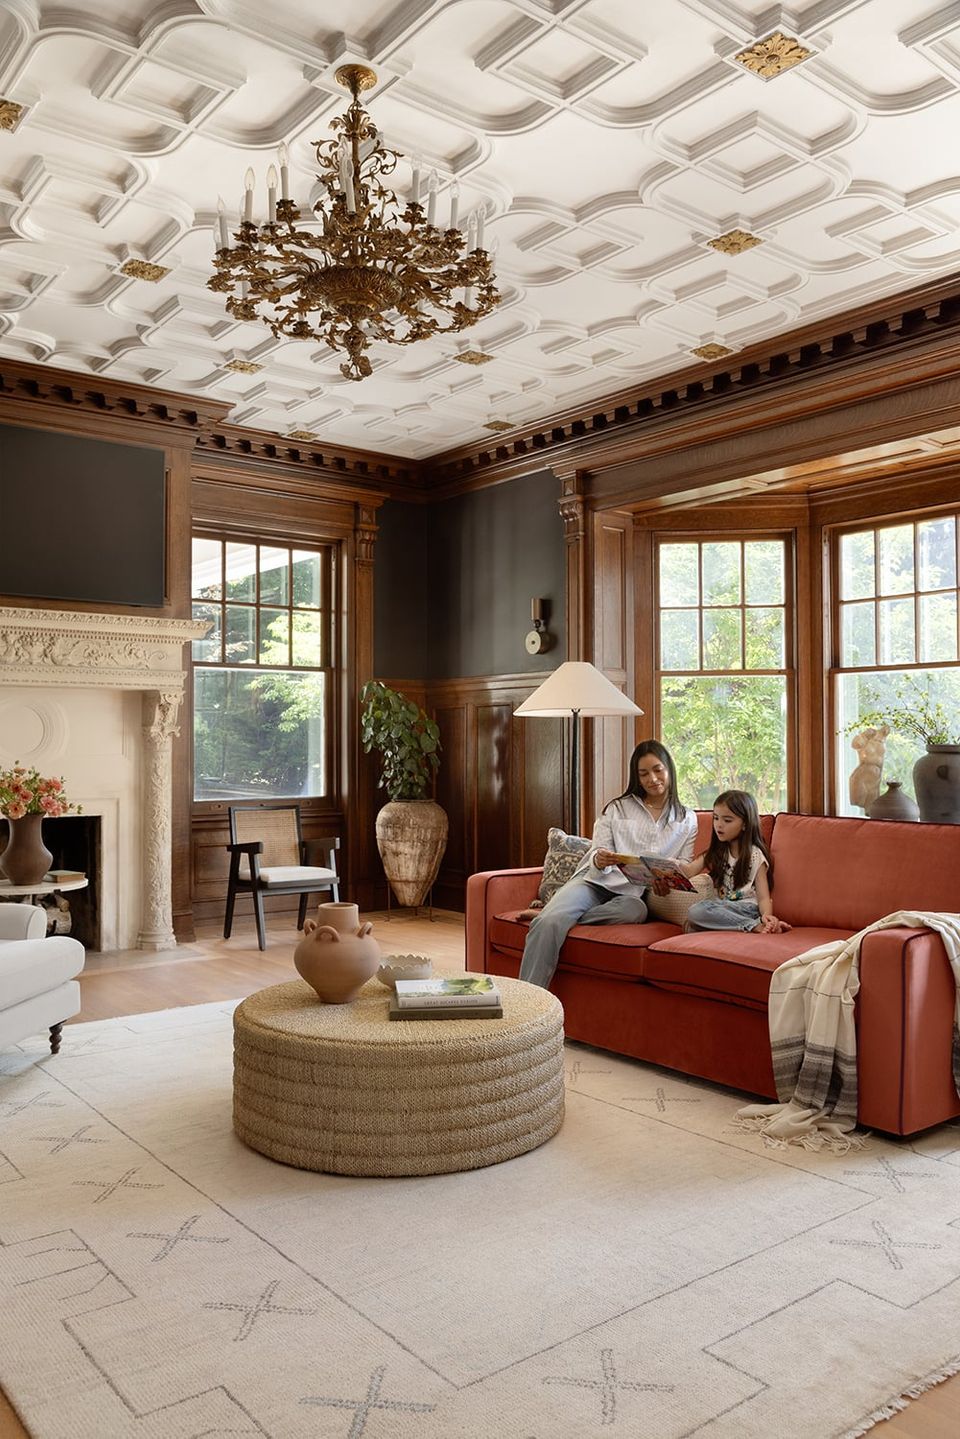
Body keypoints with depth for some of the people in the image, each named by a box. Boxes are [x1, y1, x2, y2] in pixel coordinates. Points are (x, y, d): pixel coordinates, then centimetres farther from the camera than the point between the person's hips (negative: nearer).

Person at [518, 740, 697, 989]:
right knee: (548, 925, -32)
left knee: (636, 910, -40)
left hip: (634, 892, 0)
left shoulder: (687, 820, 16)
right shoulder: (618, 808, 12)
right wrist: (599, 860, -20)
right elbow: (597, 853, 6)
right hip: (595, 881, 0)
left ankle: (550, 915, -24)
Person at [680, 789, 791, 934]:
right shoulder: (716, 853, 17)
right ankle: (755, 926, -24)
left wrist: (767, 915, -26)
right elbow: (688, 871, 2)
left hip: (747, 908, -6)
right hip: (722, 908, 6)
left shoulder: (755, 855, 1)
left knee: (697, 911, -31)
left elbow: (763, 897, -4)